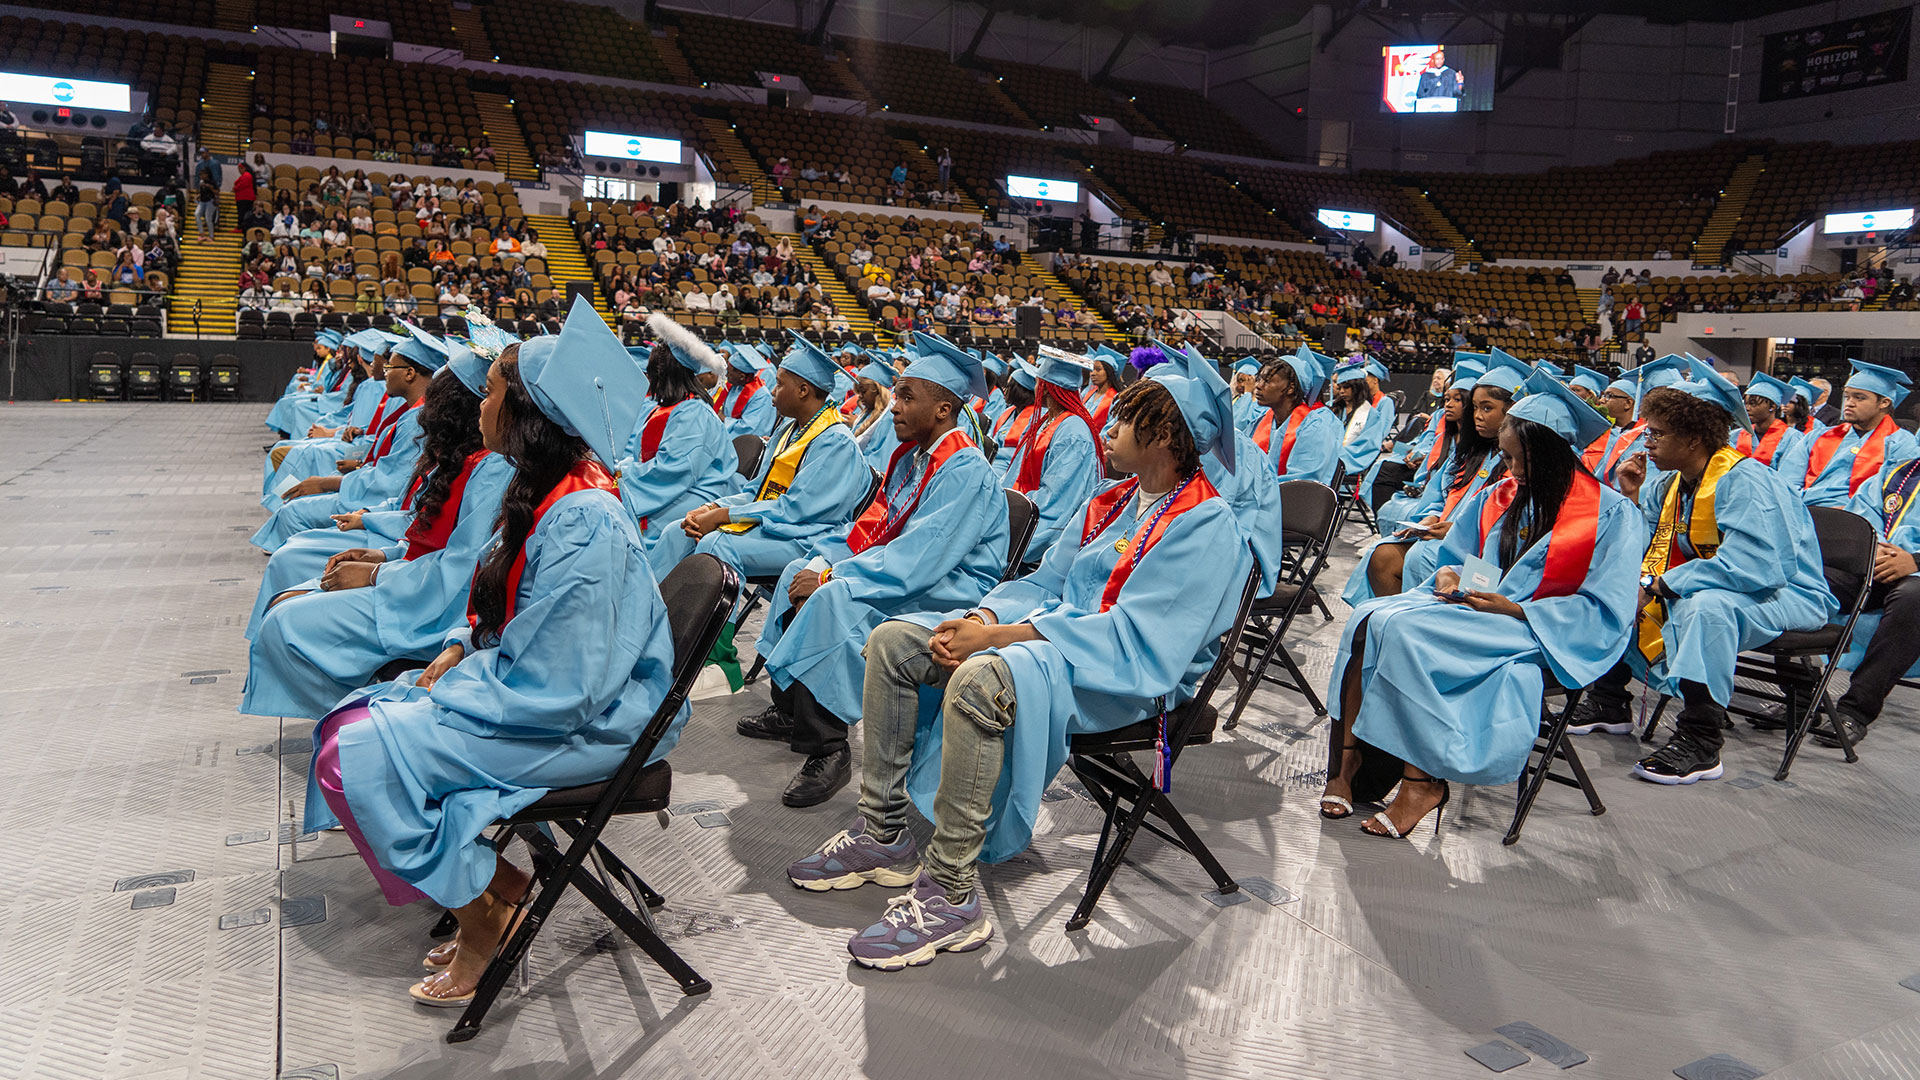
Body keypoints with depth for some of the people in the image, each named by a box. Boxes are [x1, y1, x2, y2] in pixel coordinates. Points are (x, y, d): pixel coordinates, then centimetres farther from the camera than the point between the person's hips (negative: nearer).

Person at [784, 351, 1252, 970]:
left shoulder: (1206, 526, -13)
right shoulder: (1113, 503, 15)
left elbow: (1135, 634, -23)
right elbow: (1045, 581, 16)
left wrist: (994, 639, -25)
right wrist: (983, 617, -7)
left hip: (1131, 677, -9)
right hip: (1056, 633, 9)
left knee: (980, 680, -38)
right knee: (893, 641, -1)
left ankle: (951, 893, -25)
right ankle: (882, 834, 5)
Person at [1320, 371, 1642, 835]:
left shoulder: (1613, 514, -3)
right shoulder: (1495, 498, 14)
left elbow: (1606, 612, -8)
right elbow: (1455, 558, 23)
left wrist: (1515, 609, -18)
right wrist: (1449, 575, -3)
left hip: (1544, 636, -6)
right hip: (1470, 610, 6)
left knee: (1405, 629, -31)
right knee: (1369, 617, -24)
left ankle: (1423, 781, -24)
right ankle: (1350, 763, -28)